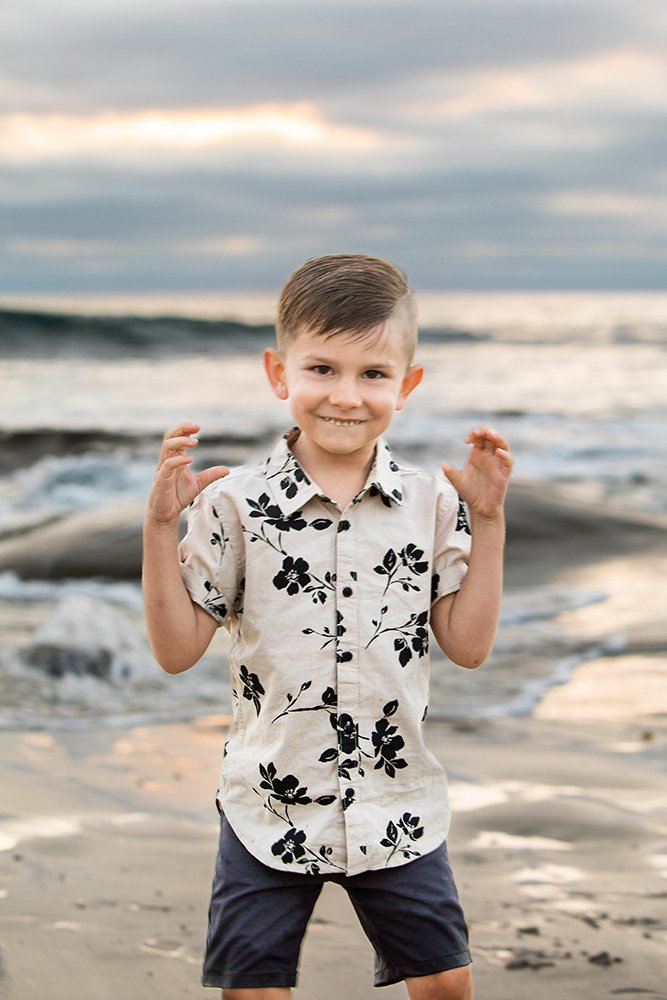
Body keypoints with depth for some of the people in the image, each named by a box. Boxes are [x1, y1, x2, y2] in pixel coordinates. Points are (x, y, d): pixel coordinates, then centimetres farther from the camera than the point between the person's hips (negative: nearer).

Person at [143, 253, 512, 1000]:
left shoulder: (431, 505, -3)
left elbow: (468, 644, -2)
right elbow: (177, 650, -8)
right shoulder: (236, 505, -9)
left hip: (399, 809, 2)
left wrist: (488, 519, -7)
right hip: (269, 806, -1)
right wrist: (160, 523, -18)